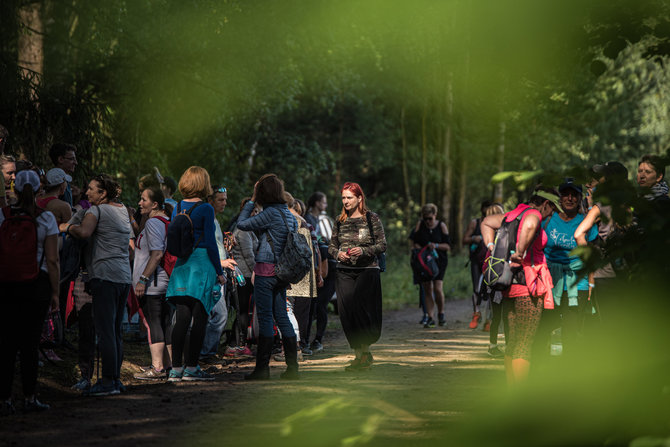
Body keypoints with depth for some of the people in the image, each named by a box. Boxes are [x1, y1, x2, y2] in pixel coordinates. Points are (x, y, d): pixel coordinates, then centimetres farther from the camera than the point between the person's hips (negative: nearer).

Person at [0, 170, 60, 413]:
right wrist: (55, 292, 2)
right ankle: (29, 399, 6)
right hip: (36, 284, -1)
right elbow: (52, 260, -4)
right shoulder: (46, 218, -3)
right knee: (30, 343, 4)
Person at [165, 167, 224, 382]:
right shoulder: (205, 209, -9)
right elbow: (210, 243, -11)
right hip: (203, 265, -5)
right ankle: (191, 368, 0)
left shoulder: (178, 208, 8)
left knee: (182, 318, 5)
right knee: (199, 318, 0)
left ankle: (176, 367, 3)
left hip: (181, 265, 5)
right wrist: (219, 272, -5)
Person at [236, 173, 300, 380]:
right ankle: (292, 367, 9)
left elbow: (242, 224, -8)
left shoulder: (271, 213, -14)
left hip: (267, 269, -8)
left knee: (265, 318, -4)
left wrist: (252, 200, 0)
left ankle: (262, 368, -2)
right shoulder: (288, 214, 11)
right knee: (282, 317, 10)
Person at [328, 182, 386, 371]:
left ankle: (364, 350, 1)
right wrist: (337, 254, -5)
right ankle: (360, 353, 9)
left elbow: (382, 245, -1)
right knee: (345, 312, -2)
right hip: (344, 272, 4)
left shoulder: (371, 218, 0)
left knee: (359, 309, -15)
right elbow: (332, 245, 17)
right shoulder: (340, 220, 11)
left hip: (367, 270, -4)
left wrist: (364, 251, -16)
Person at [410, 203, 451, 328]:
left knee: (437, 288, -14)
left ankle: (441, 314, 6)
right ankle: (430, 318, 2)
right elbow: (415, 242, 3)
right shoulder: (419, 225, 3)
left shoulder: (441, 226, -1)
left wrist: (436, 246, -20)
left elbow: (448, 246, -2)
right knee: (427, 289, -1)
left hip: (439, 260, -2)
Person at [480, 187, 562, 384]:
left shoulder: (513, 214, 16)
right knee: (524, 345, -7)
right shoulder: (533, 214, -9)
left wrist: (491, 247, 17)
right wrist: (520, 254, -23)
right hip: (528, 287, -8)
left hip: (508, 286, 8)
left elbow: (486, 222, 31)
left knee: (512, 342, 14)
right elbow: (529, 226, -34)